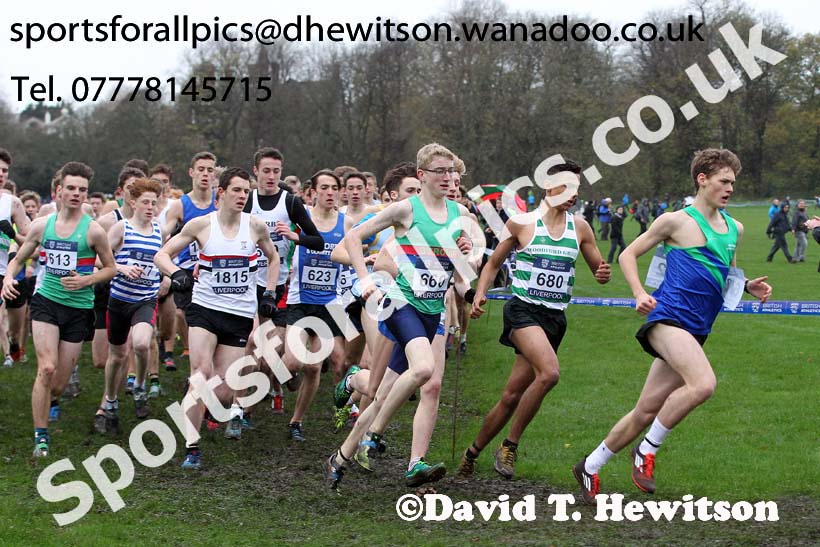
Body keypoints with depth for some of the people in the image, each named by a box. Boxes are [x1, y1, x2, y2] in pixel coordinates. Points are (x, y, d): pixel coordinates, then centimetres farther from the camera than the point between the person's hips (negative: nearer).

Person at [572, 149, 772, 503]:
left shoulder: (734, 229, 17)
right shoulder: (676, 221, -2)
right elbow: (628, 255, 4)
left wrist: (749, 286, 11)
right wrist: (640, 294, -12)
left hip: (696, 331, 7)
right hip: (668, 318, -7)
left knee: (647, 411, 7)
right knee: (703, 383, -30)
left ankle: (590, 467, 22)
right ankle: (646, 451, -13)